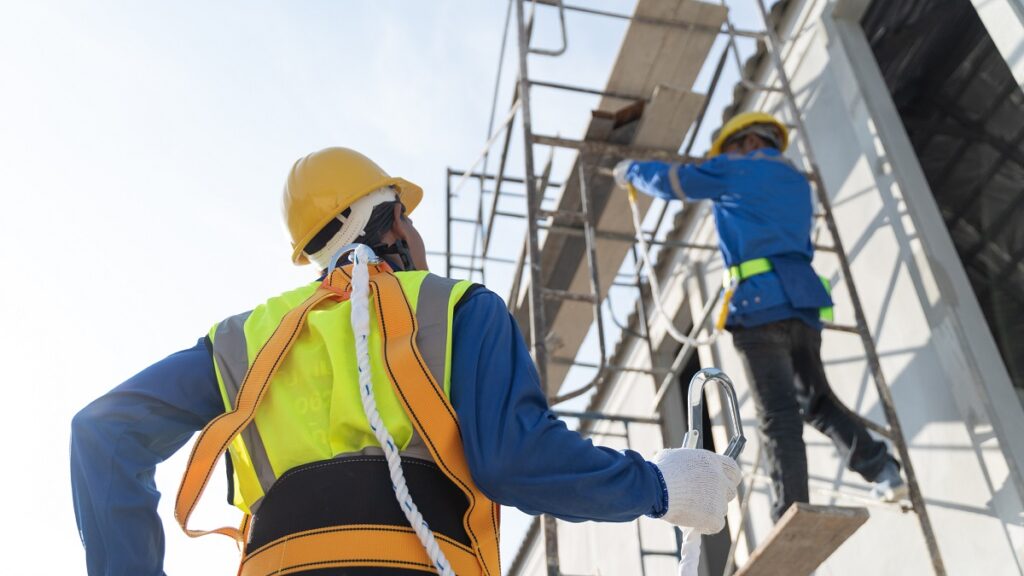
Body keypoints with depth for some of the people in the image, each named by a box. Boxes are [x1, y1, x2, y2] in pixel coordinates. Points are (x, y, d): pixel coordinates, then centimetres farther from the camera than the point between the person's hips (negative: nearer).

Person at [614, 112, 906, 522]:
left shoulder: (736, 169, 7)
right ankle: (881, 468, 4)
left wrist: (632, 171, 30)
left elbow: (671, 182, 12)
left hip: (760, 304, -7)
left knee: (779, 418, -10)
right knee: (816, 402, 19)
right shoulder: (798, 183, 28)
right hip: (803, 303, 7)